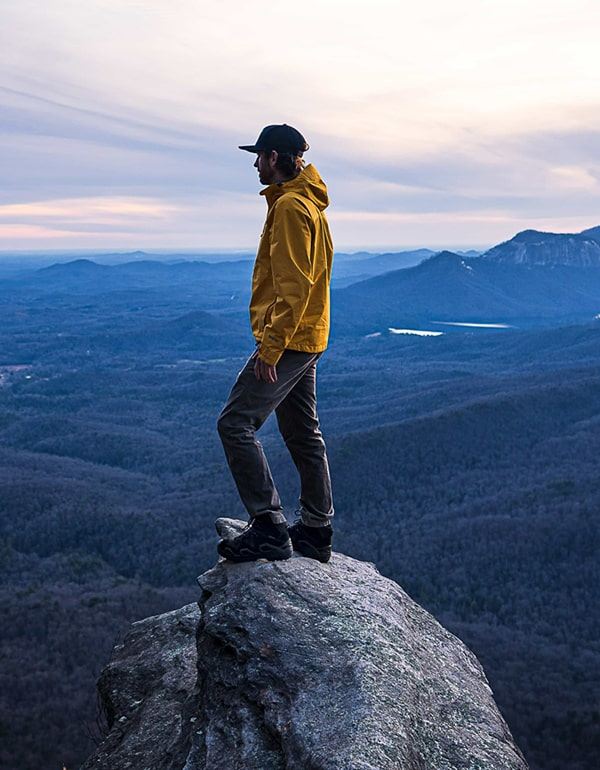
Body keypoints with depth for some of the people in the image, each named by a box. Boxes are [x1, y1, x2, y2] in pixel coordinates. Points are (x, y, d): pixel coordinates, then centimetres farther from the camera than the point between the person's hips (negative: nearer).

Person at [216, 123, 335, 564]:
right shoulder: (307, 203, 18)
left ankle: (269, 528, -8)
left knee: (236, 423, -9)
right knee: (303, 434, 13)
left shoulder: (290, 206, -14)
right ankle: (316, 532, 20)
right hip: (306, 340, 11)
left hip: (287, 340, -11)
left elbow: (294, 285, -22)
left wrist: (270, 346, -23)